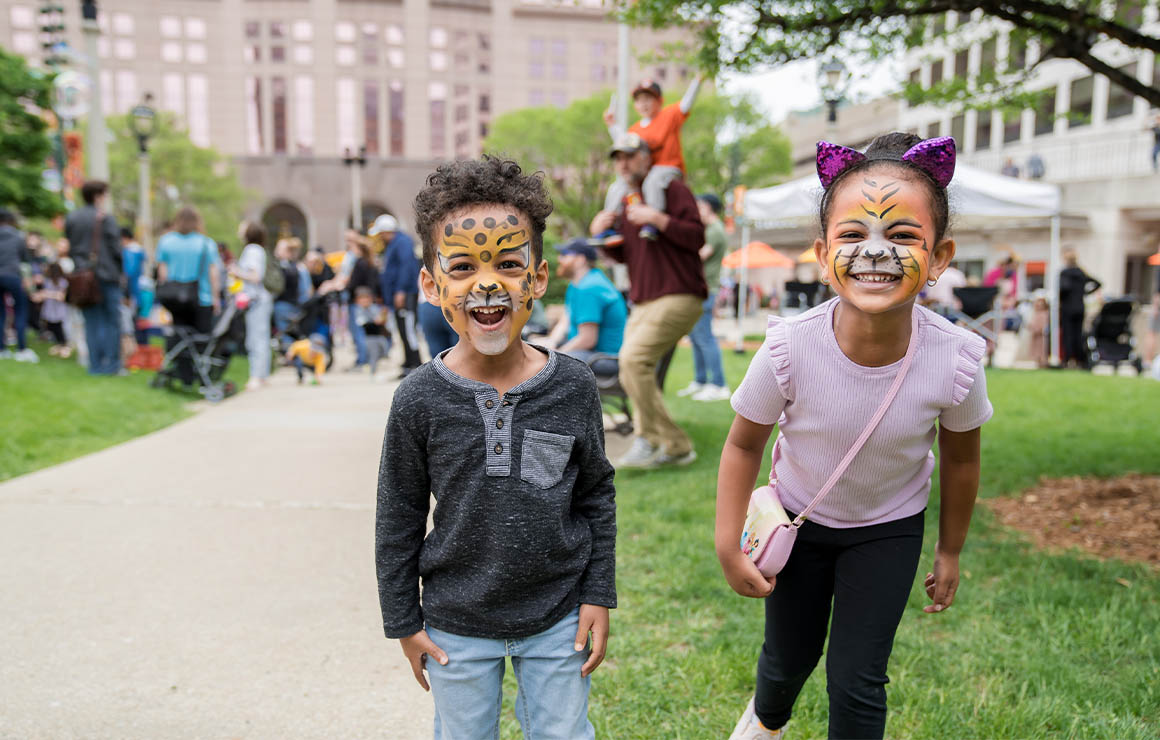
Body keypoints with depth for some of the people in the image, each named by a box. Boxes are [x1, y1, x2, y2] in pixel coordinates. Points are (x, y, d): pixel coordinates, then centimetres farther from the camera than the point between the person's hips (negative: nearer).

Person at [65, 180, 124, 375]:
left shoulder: (72, 218, 9)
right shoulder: (105, 218, -9)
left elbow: (70, 247, 12)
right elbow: (115, 248, -10)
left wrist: (80, 266, 17)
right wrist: (119, 271, 3)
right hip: (106, 275, -5)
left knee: (91, 322, 9)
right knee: (112, 321, 2)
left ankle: (95, 364, 9)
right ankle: (112, 364, 1)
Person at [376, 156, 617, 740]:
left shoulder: (573, 385, -11)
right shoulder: (419, 399, -14)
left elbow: (597, 495, 0)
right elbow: (398, 520, -4)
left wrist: (598, 596, 1)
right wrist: (403, 621, 1)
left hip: (557, 619, 1)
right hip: (456, 625, 0)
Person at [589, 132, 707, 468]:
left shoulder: (672, 190, -2)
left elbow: (697, 236, -13)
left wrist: (658, 219, -21)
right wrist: (601, 234, 6)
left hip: (679, 298, -9)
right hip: (642, 302, 9)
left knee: (634, 358, -24)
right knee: (633, 373, 5)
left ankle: (648, 439, -14)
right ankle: (677, 446, 13)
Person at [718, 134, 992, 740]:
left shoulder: (955, 361, -28)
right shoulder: (789, 349, -32)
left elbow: (960, 458, -7)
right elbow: (744, 443, -13)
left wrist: (949, 551, 5)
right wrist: (728, 545, -12)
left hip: (889, 530, 0)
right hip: (798, 520, 1)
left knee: (857, 682, 0)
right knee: (787, 659, 20)